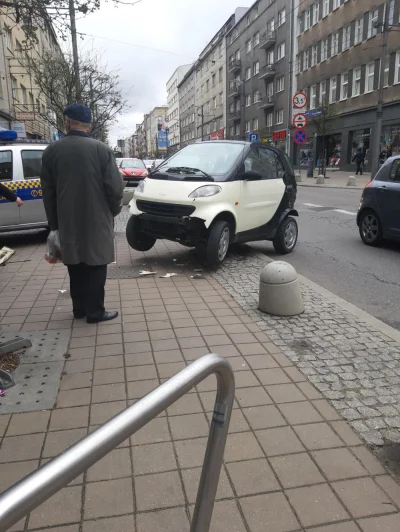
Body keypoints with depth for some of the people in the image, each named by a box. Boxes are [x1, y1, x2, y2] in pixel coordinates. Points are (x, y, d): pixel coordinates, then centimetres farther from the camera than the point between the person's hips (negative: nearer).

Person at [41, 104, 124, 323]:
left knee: (75, 265, 15)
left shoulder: (51, 151, 2)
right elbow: (115, 187, -10)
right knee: (95, 266, 4)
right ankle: (95, 312, 8)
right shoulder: (101, 149, -8)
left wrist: (54, 222, 13)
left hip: (67, 222, 3)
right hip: (97, 220, -3)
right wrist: (114, 210, 8)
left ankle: (79, 308, 24)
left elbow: (48, 191, 5)